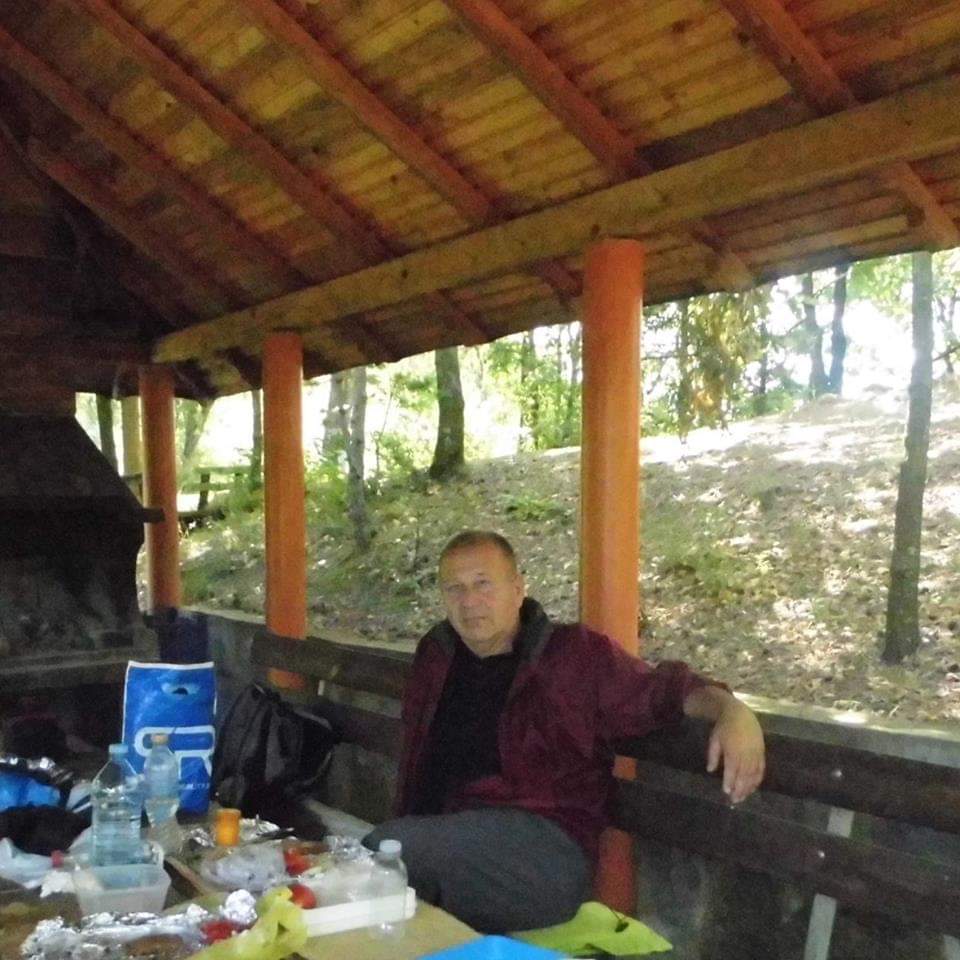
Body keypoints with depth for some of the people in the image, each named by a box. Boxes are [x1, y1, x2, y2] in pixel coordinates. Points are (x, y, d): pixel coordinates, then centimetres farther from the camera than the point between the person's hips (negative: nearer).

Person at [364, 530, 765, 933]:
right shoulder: (434, 655, 20)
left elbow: (665, 688, 2)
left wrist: (733, 712, -18)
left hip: (545, 843, -4)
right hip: (434, 833, 5)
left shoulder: (574, 654, 6)